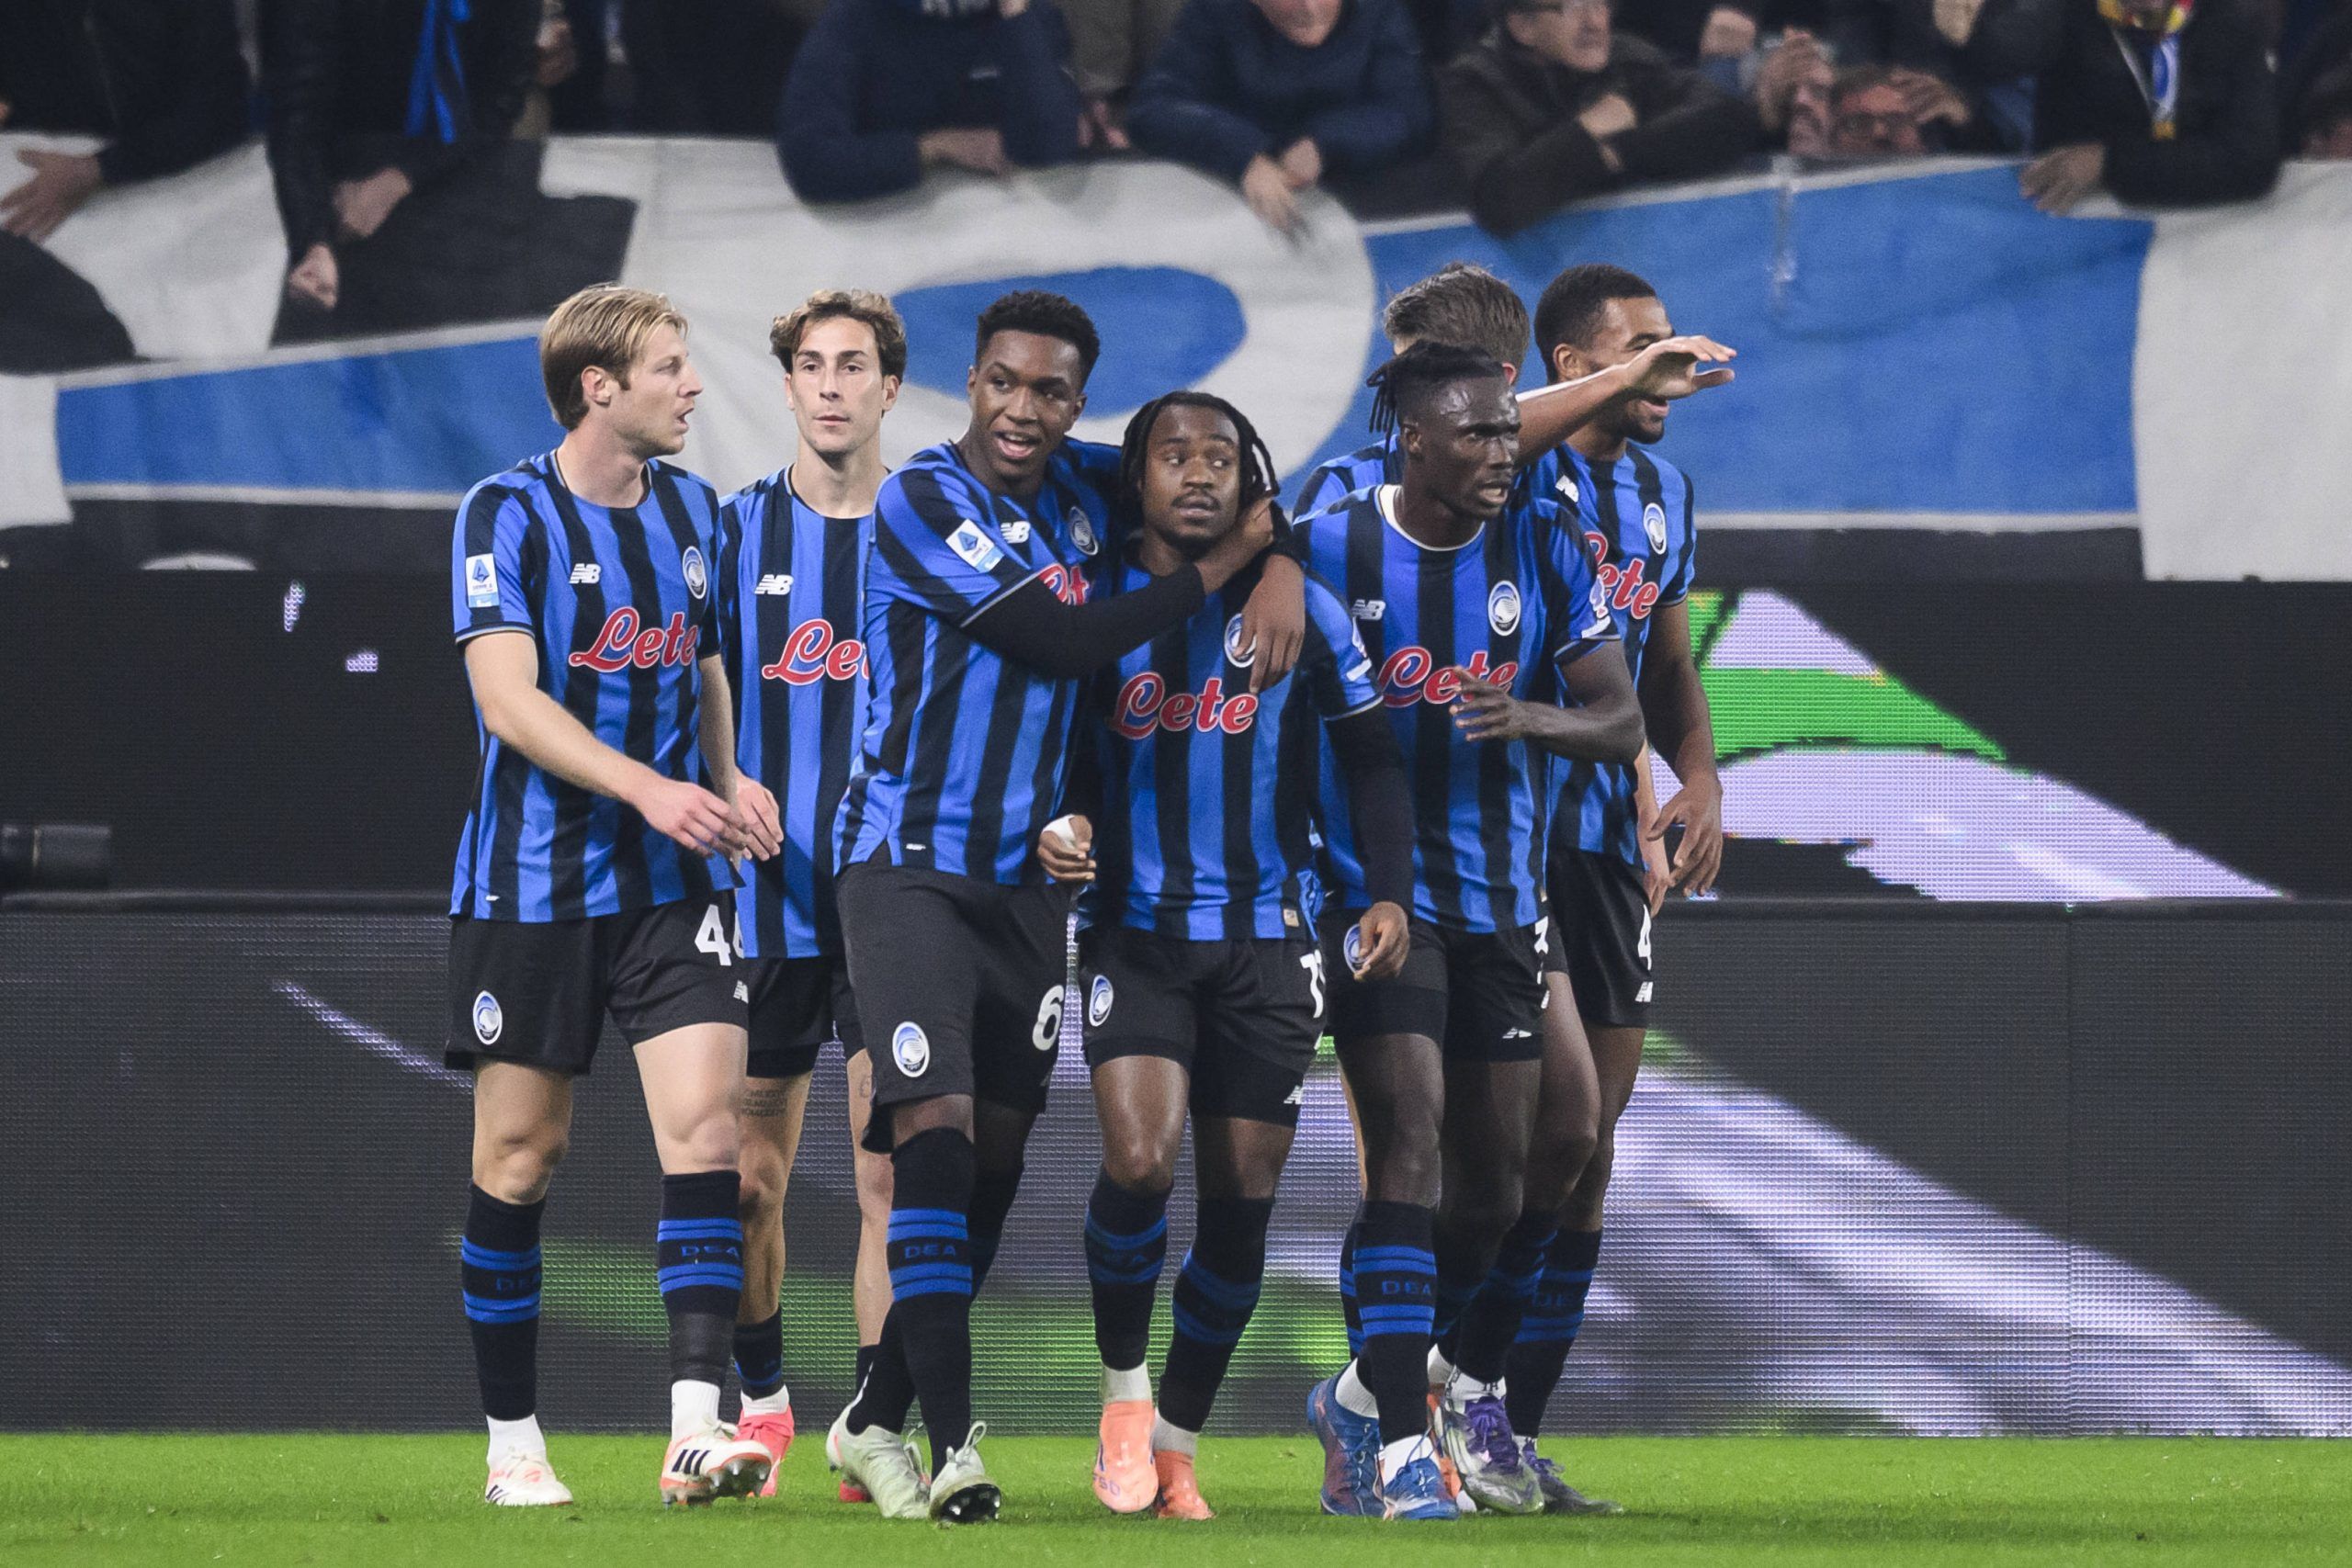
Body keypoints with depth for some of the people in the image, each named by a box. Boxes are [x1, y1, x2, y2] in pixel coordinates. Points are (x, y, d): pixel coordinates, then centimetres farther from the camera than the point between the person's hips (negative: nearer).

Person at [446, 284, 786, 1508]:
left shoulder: (690, 508, 11)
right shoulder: (507, 513, -8)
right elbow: (508, 697, -17)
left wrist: (729, 784, 7)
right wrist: (648, 788, -27)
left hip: (670, 883, 4)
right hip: (531, 885, -4)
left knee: (704, 1121, -12)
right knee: (519, 1152, 2)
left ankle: (696, 1428, -17)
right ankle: (512, 1441, 13)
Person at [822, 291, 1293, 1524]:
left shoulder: (1082, 493, 7)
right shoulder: (923, 504, -13)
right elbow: (1071, 641, -17)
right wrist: (1225, 563, -9)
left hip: (1025, 876, 7)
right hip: (911, 864, -7)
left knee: (996, 1158, 8)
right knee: (936, 1130, -17)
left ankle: (877, 1421, 20)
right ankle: (951, 1440, -21)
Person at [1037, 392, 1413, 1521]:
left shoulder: (1299, 607, 2)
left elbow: (1369, 754, 6)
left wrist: (1390, 890, -5)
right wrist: (1058, 824, -11)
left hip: (1265, 939, 1)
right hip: (1136, 932, -1)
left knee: (1242, 1199, 2)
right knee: (1139, 1160, -21)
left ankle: (1176, 1447, 16)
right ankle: (1122, 1389, 2)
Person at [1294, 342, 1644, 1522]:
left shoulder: (1543, 550, 1)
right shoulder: (1327, 551, -7)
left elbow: (1621, 723, -2)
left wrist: (1526, 715, -22)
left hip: (1499, 896, 5)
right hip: (1376, 886, -5)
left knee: (1495, 1182, 8)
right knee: (1407, 1146, -17)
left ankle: (1364, 1393, 29)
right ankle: (1399, 1449, -18)